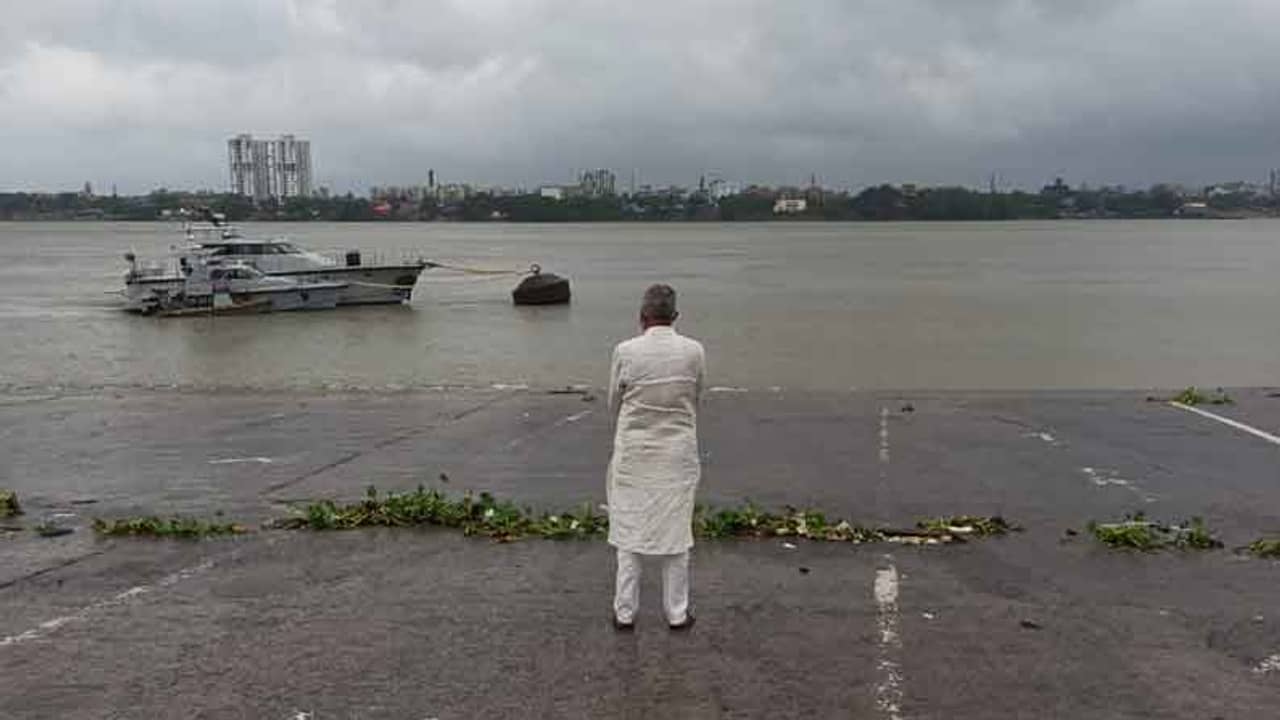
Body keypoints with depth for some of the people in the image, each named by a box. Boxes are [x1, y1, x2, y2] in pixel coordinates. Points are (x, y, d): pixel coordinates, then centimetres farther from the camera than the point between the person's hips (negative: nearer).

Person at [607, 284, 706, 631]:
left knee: (629, 533, 12)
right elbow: (694, 400, 4)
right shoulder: (694, 351, -8)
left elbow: (614, 404, 0)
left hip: (634, 455, -1)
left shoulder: (626, 351, -12)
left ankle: (625, 613, 20)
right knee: (676, 533, 12)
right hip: (678, 455, 1)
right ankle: (677, 613, 22)